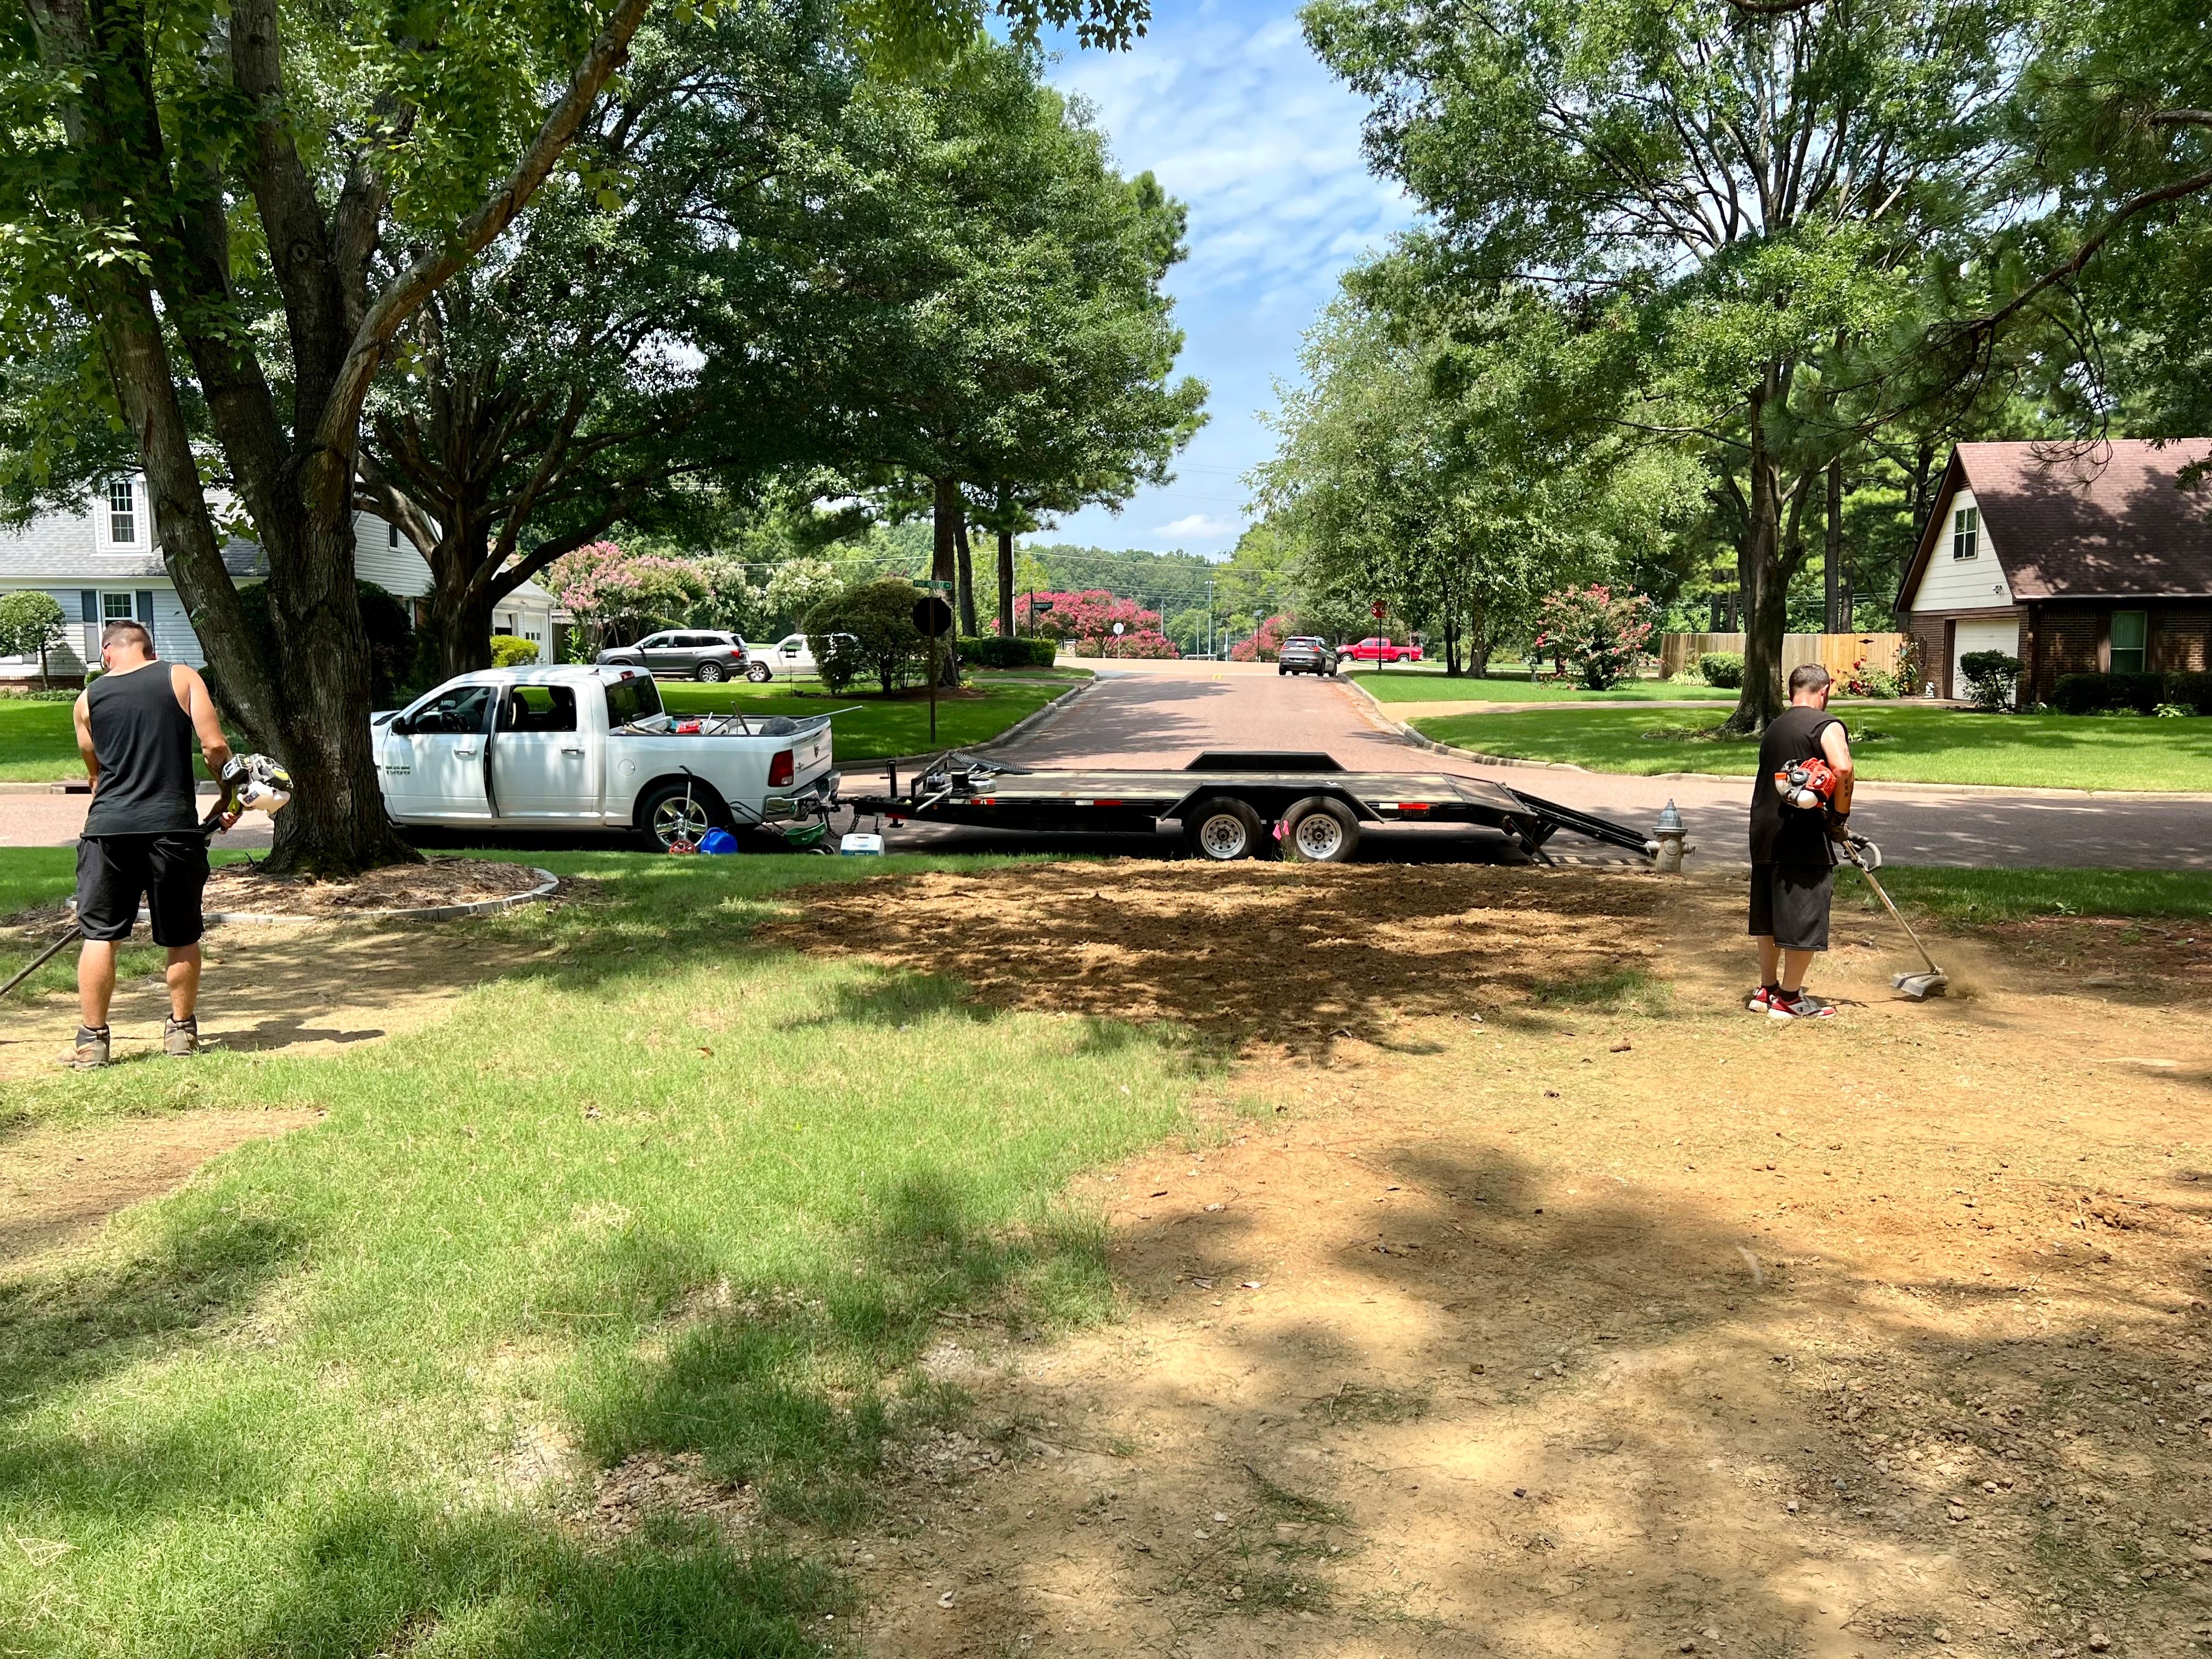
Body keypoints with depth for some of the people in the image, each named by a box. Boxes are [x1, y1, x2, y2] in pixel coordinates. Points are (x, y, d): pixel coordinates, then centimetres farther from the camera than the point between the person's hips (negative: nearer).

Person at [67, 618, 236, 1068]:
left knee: (99, 935, 6)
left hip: (108, 828, 1)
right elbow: (214, 747, -5)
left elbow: (96, 772, 20)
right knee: (182, 937, 11)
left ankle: (92, 1039, 7)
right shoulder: (182, 678, 4)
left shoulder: (89, 699, 11)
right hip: (173, 825, -1)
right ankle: (182, 1031, 20)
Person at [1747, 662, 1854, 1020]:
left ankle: (1766, 990, 24)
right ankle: (1790, 999, 7)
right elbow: (1842, 769, -24)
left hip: (1764, 833, 8)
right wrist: (1840, 815, -9)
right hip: (1804, 840, -8)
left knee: (1769, 916, 16)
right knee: (1803, 919, 1)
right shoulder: (1826, 725, -7)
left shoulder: (1773, 727, 17)